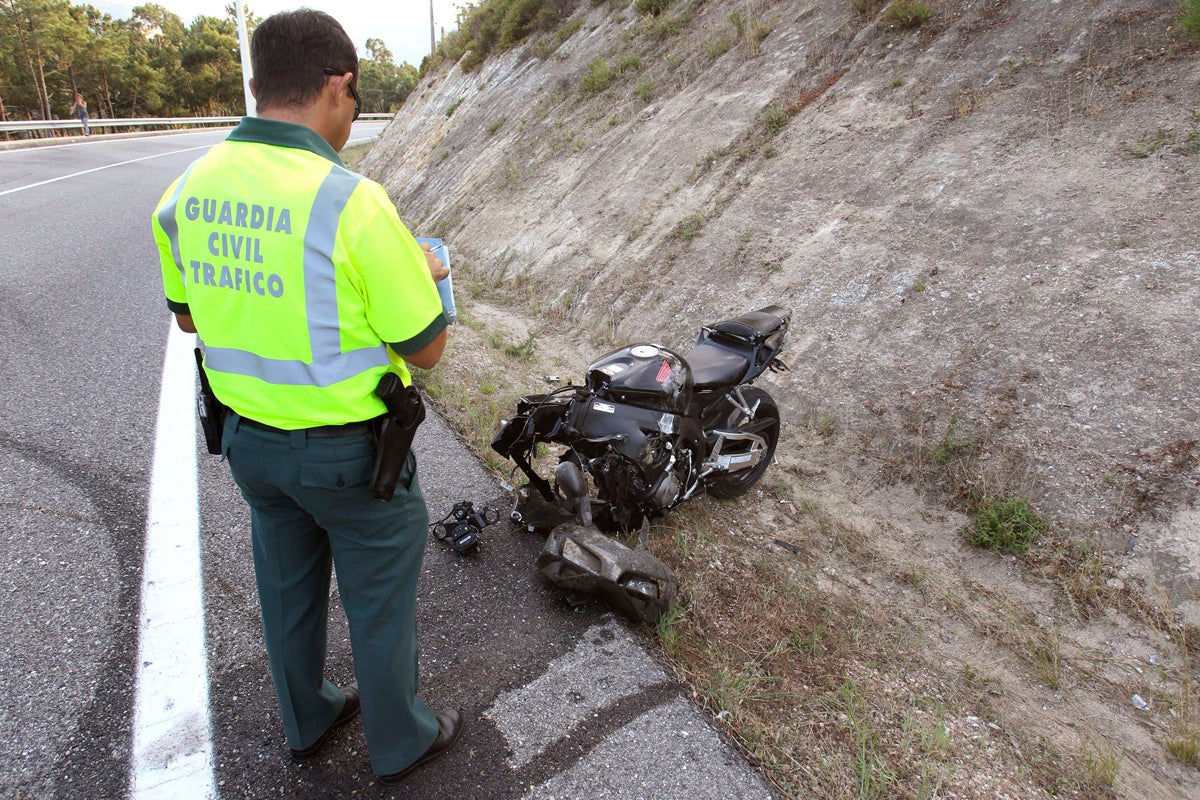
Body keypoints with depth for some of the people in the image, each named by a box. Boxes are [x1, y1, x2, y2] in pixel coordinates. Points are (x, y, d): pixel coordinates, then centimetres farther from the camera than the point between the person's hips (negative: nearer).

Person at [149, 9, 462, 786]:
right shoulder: (352, 202, -26)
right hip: (350, 452, -6)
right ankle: (399, 741, 39)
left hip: (250, 436, 7)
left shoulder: (187, 191, -4)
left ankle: (308, 720, 49)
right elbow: (426, 349, -19)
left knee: (289, 589, 25)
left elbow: (189, 315, 10)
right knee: (380, 602, 16)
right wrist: (424, 275, 0)